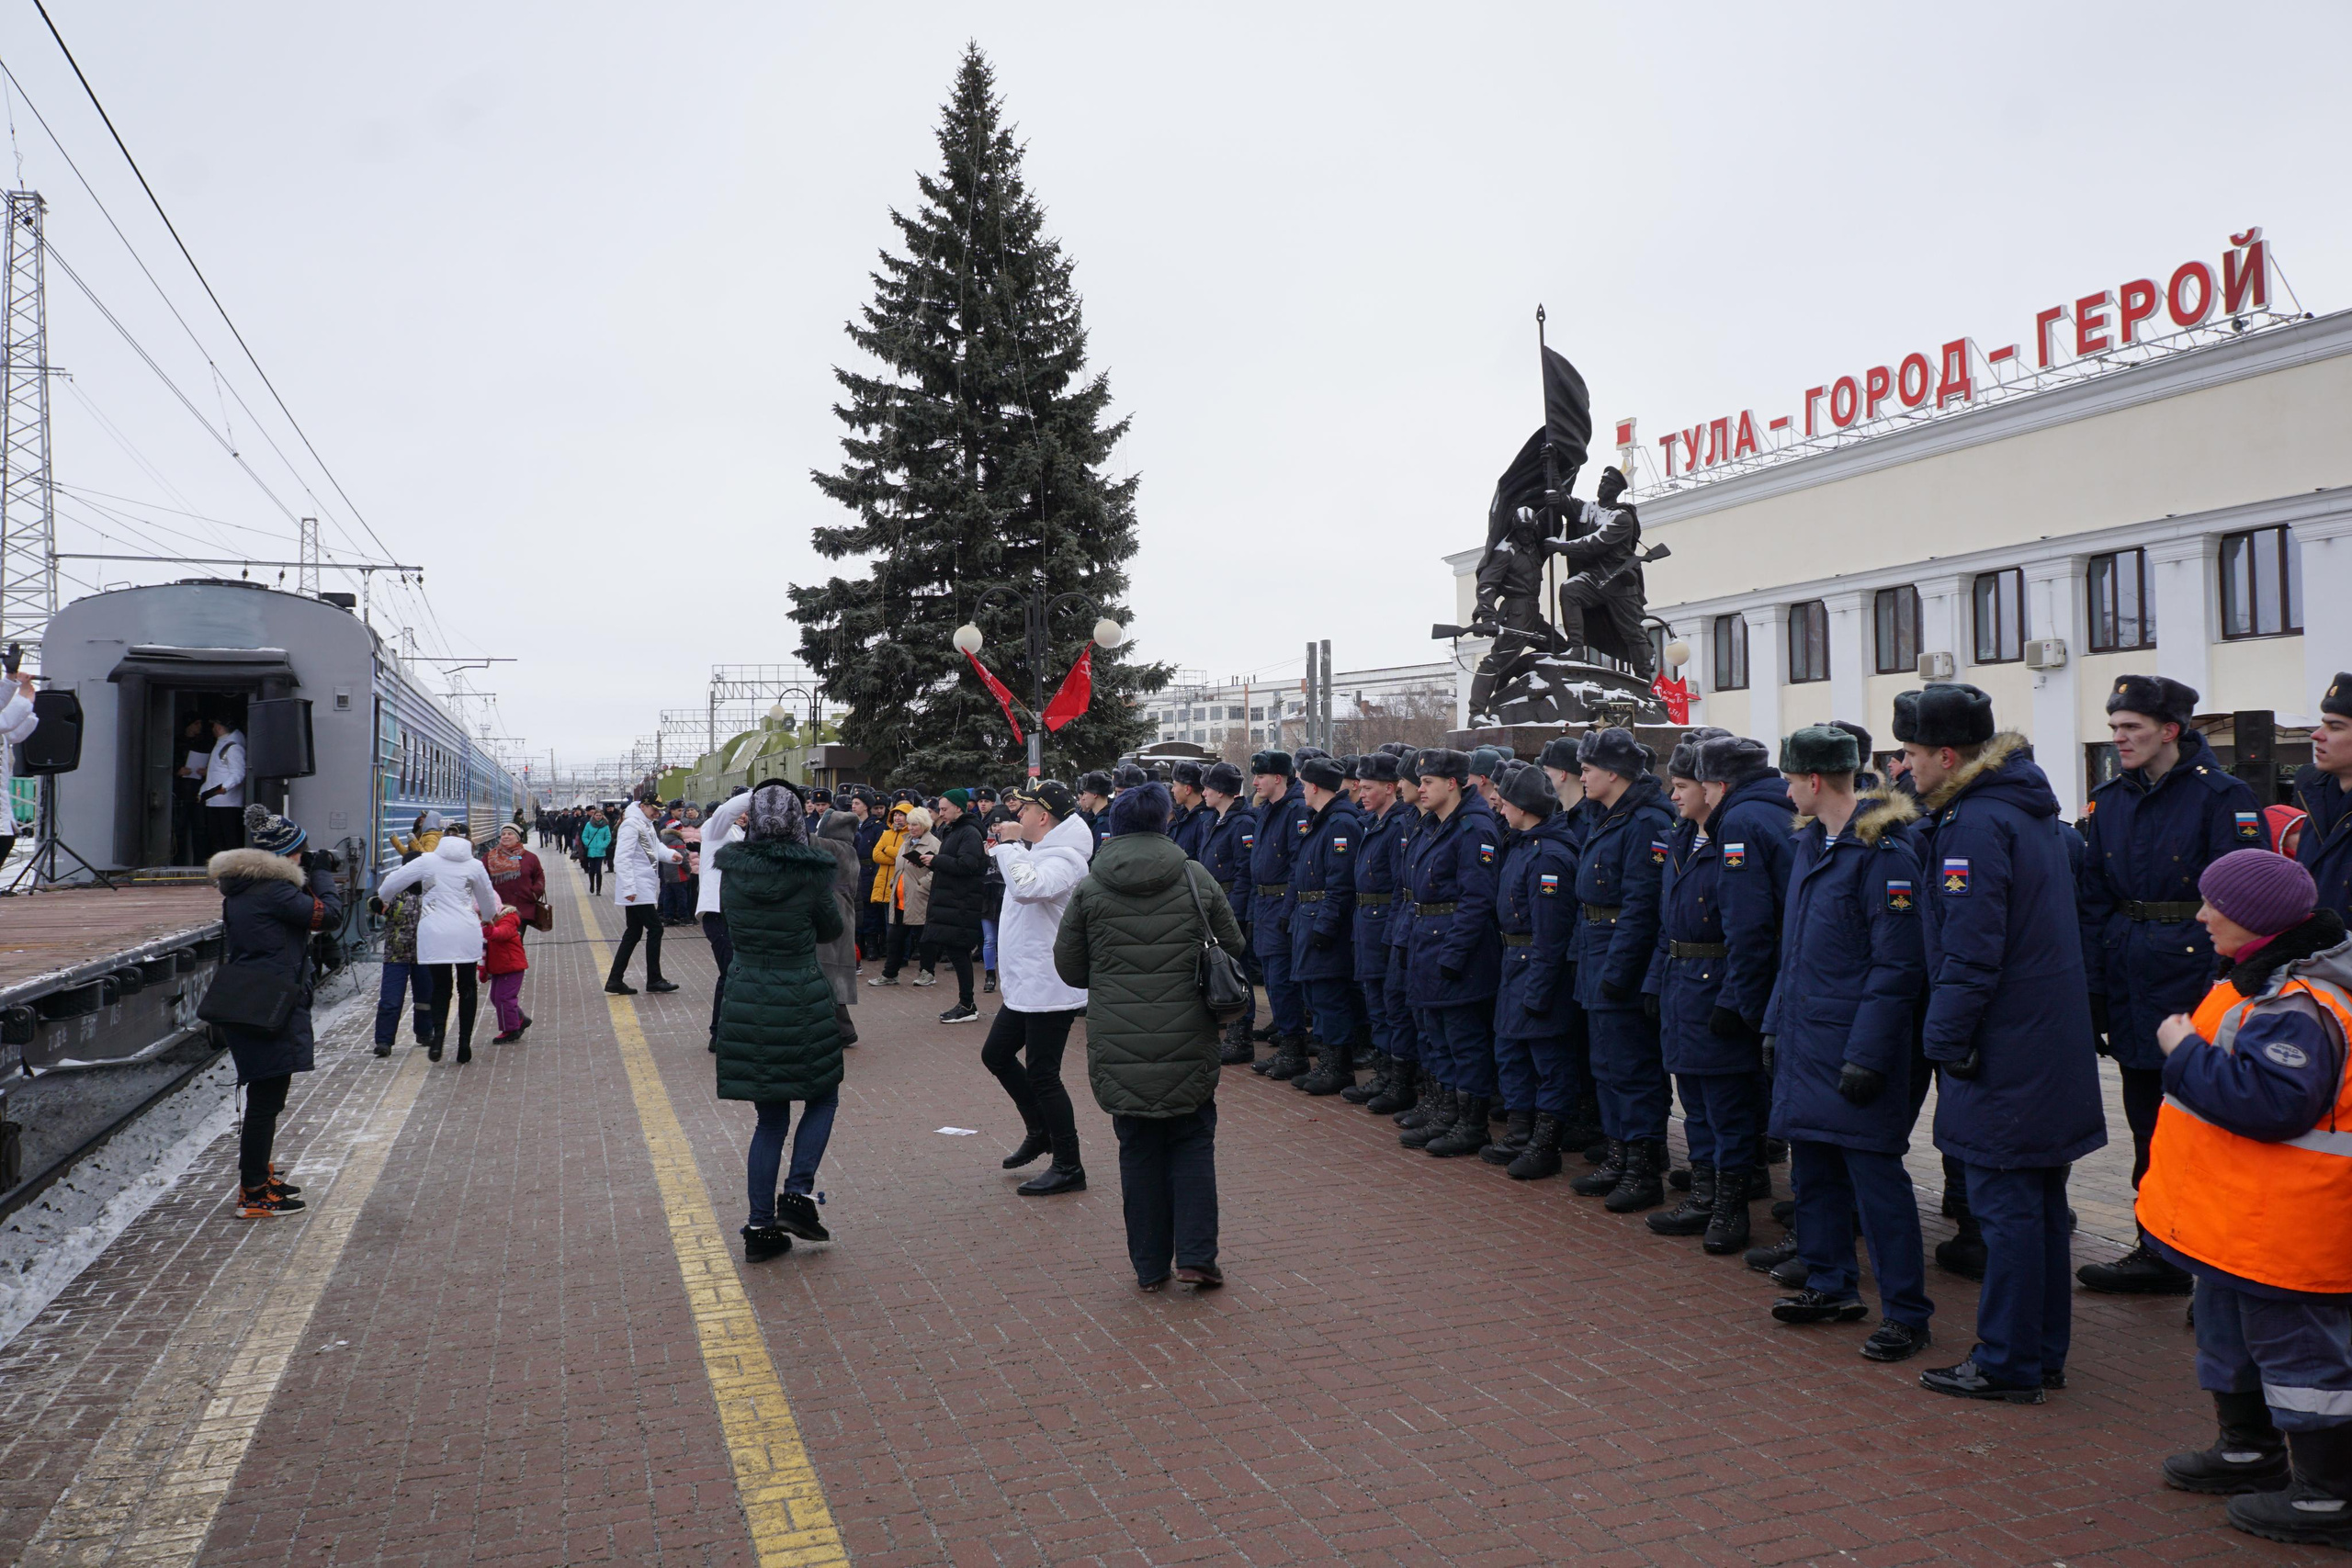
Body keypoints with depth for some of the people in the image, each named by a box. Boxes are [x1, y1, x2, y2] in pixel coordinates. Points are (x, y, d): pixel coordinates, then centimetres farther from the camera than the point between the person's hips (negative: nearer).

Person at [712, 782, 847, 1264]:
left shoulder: (731, 870, -3)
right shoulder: (810, 873, -14)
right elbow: (831, 930, 2)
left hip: (745, 1003, 4)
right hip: (802, 1002, -4)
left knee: (770, 1118, 14)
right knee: (823, 1098, 18)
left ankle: (760, 1225, 14)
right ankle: (797, 1195, 4)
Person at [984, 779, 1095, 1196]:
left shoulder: (1065, 859, -19)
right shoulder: (1038, 853, 15)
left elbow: (1026, 887, -38)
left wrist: (1009, 844, -24)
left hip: (1050, 987, -11)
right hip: (1025, 984, 11)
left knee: (1042, 1075, -5)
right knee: (996, 1054, 18)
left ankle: (1068, 1168, 5)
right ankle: (1040, 1131, 32)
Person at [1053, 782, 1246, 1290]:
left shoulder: (1090, 888, -1)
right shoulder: (1195, 878, -1)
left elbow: (1069, 967, 5)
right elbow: (1233, 947, 8)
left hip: (1118, 1044, 1)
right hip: (1188, 1041, 0)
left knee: (1139, 1148, 10)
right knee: (1192, 1142, 11)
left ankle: (1150, 1266, 16)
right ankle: (1196, 1257, 4)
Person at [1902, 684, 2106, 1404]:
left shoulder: (1976, 823, -18)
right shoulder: (2030, 809, 13)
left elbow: (1968, 951, -22)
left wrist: (1946, 1039, -15)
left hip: (2005, 1049, -10)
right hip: (2050, 1044, 10)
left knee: (2006, 1205, -1)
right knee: (2039, 1201, 16)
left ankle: (2007, 1364, 8)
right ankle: (2044, 1352, 26)